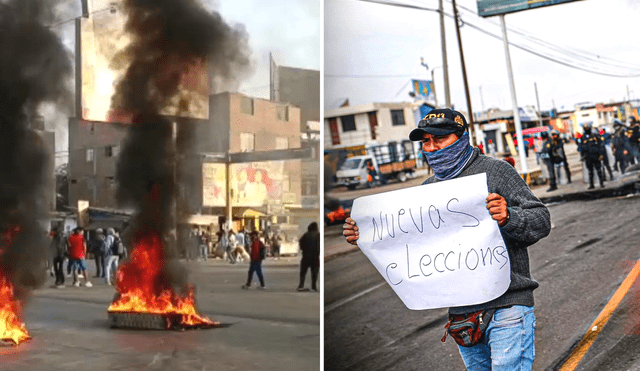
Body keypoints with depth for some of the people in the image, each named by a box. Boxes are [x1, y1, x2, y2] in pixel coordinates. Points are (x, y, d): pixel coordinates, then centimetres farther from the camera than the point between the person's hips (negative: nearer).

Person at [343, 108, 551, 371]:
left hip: (506, 308, -6)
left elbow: (541, 221, -8)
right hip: (461, 313, 6)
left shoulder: (495, 171, -2)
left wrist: (507, 218, -29)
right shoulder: (427, 190, 14)